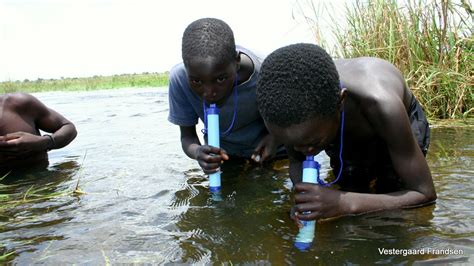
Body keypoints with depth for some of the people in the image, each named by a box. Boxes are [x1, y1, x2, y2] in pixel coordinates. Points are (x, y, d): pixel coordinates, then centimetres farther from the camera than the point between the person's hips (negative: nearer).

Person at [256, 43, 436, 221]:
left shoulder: (382, 105, -47)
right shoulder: (289, 100, -37)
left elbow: (426, 193, -35)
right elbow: (296, 161, -17)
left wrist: (346, 203, -50)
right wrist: (302, 196, -40)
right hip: (349, 138, 2)